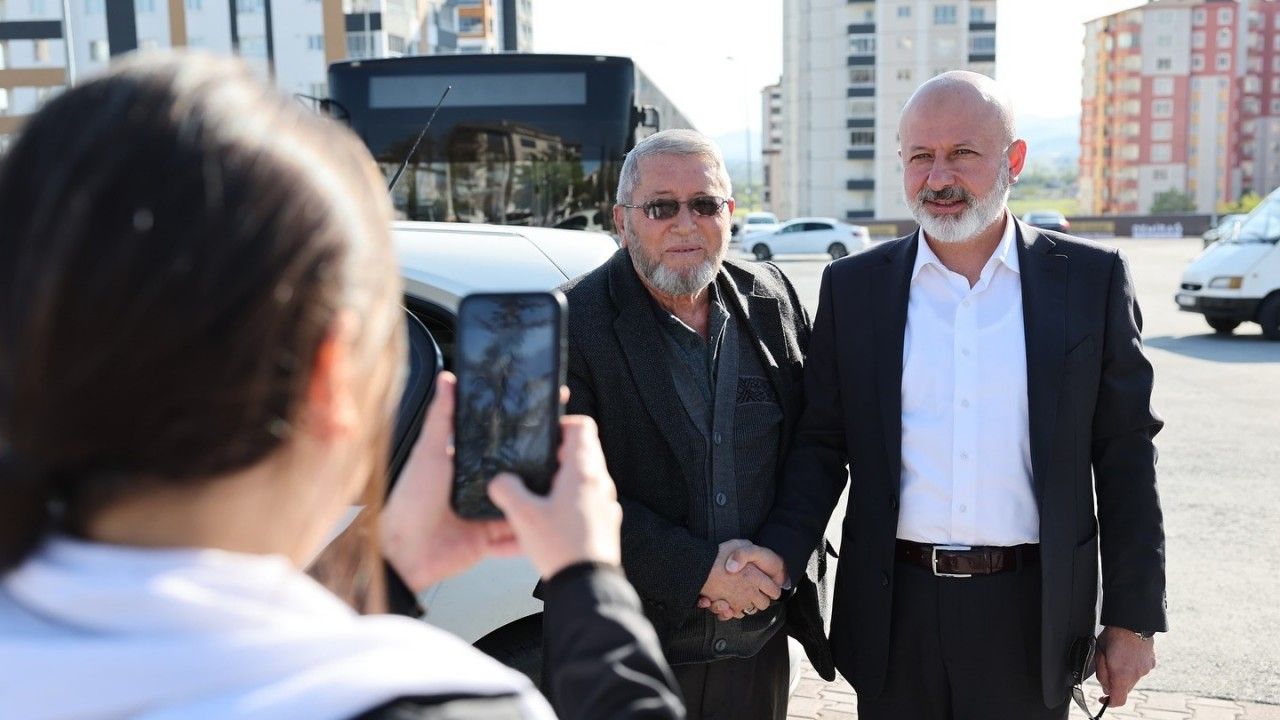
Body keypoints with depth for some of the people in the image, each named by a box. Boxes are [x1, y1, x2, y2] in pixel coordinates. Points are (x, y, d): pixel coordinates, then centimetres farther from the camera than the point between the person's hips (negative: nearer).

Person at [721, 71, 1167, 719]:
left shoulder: (1091, 278, -1)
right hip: (894, 611, 1)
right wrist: (779, 551, -12)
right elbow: (822, 443, 4)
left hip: (1031, 612, 0)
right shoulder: (852, 286, 1)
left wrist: (1133, 618, 1)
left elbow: (1124, 456, 1)